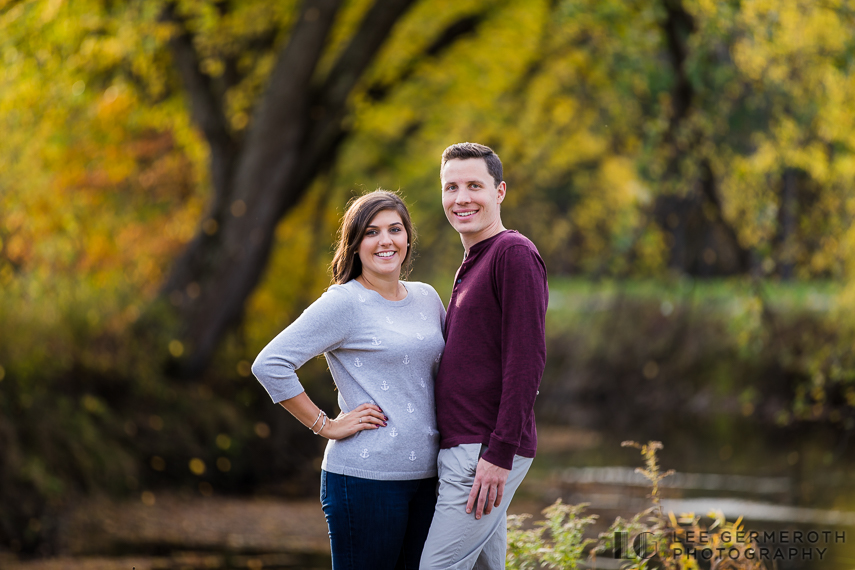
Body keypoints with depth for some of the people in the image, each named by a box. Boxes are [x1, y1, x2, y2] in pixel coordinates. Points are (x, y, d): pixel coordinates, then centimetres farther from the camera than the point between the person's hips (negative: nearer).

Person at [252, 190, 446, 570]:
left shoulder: (426, 298, 12)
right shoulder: (343, 303, -8)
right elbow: (269, 365, -14)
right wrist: (326, 426, -12)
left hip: (425, 478, 7)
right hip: (365, 479, -7)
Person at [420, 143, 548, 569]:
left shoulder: (514, 254, -10)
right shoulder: (472, 264, 21)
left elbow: (526, 361, -17)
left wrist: (499, 454, -21)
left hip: (486, 454, -10)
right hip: (459, 449, 10)